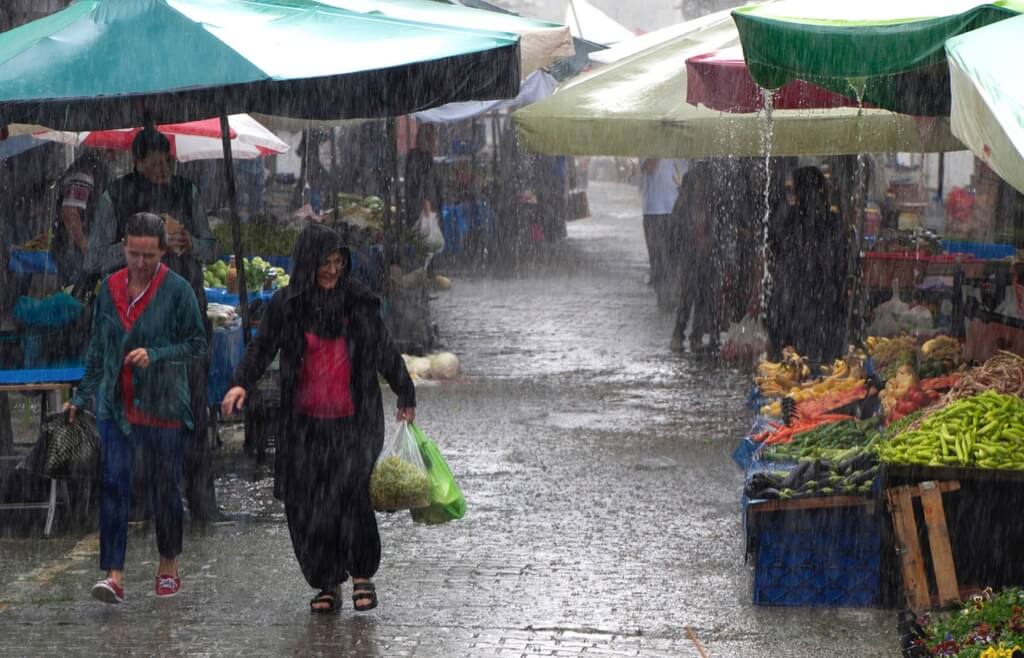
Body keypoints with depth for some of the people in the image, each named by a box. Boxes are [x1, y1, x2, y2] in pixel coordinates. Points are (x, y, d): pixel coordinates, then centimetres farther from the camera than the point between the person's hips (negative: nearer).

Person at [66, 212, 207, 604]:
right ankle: (113, 575, -13)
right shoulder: (110, 288, 6)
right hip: (116, 405, 3)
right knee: (113, 484, -9)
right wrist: (82, 396, 12)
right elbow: (97, 348, 15)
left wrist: (155, 355, -18)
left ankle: (169, 568, 25)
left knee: (164, 488, 8)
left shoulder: (176, 290, -6)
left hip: (164, 406, -3)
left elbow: (197, 343, -4)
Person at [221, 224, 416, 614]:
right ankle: (327, 583, 14)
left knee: (350, 492, -16)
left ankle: (362, 574, 3)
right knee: (305, 505, 0)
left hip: (353, 421, -1)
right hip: (305, 424, 1)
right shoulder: (286, 304, 4)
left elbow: (385, 353, 14)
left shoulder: (360, 302, 4)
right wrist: (241, 383, -16)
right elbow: (262, 347, 2)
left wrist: (406, 396, 22)